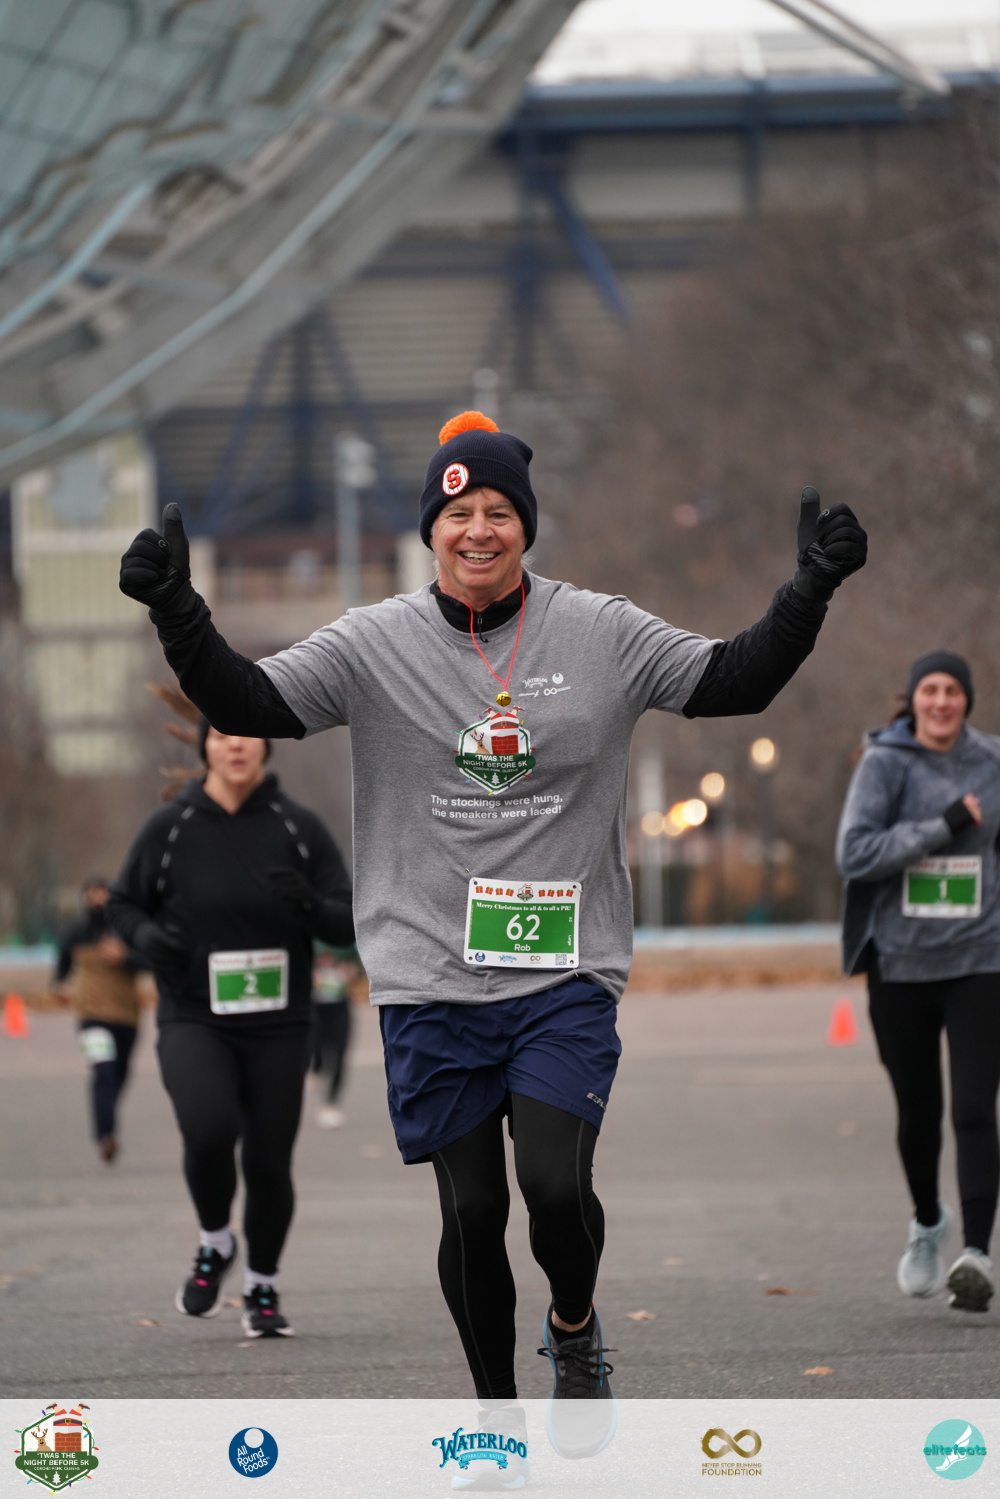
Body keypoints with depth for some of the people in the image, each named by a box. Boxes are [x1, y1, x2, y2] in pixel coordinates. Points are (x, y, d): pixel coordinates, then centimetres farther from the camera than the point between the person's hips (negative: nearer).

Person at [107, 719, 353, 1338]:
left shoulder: (298, 827, -1)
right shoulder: (171, 828, -2)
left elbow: (350, 924, 0)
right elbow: (124, 902, 12)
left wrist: (308, 904, -22)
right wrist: (145, 934, -10)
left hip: (278, 1027, 1)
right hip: (193, 1021, -1)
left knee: (268, 1162, 4)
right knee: (209, 1128, -25)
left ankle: (263, 1287, 29)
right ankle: (215, 1243, 3)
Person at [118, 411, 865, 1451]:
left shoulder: (602, 635, 2)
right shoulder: (377, 644, 0)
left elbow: (738, 681, 3)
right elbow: (246, 703, -5)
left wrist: (810, 589, -11)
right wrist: (176, 610, -20)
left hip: (565, 972, 0)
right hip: (430, 976, 0)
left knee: (556, 1187, -15)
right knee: (471, 1211, 4)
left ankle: (575, 1328, 18)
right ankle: (494, 1406, 25)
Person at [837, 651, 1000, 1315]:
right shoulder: (884, 763, -4)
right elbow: (855, 853, -15)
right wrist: (944, 827, -19)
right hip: (901, 965, 0)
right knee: (918, 1112, 11)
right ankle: (928, 1223, 38)